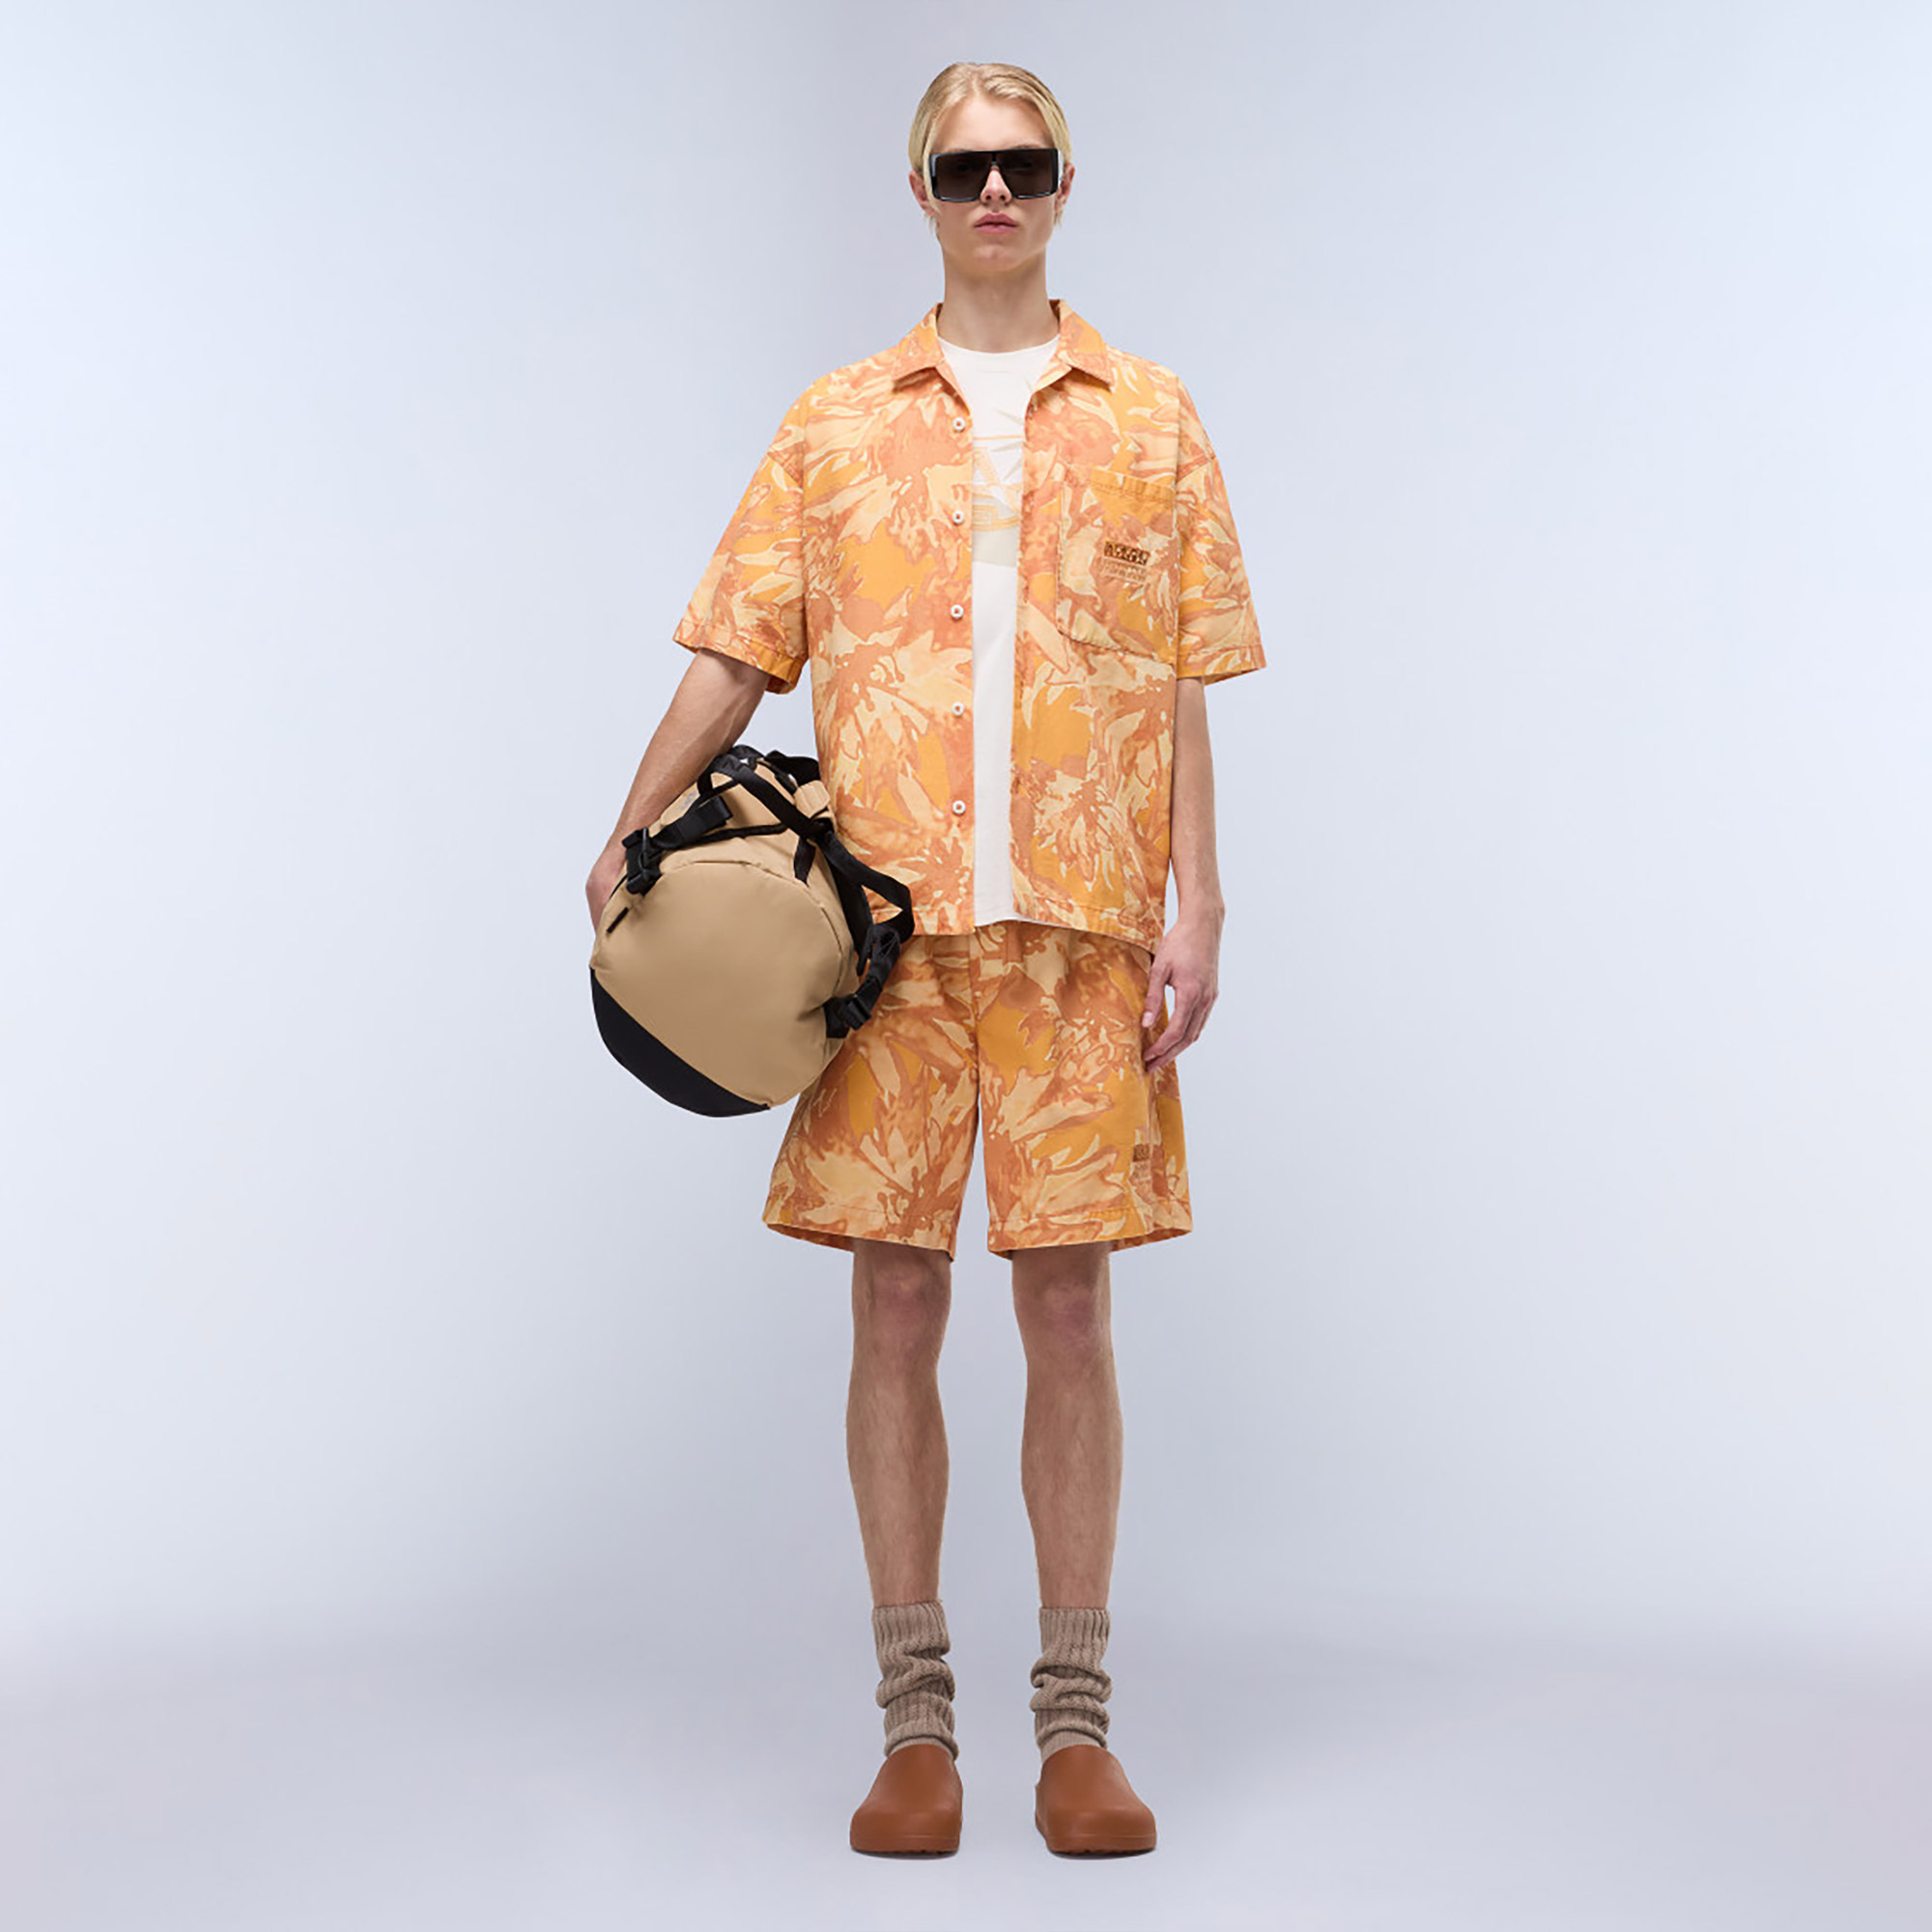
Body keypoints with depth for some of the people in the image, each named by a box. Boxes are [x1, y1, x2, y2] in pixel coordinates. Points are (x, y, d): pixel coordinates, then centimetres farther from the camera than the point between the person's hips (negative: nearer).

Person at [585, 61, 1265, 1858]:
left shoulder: (1149, 419, 11)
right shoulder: (835, 424, 11)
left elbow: (1183, 688, 7)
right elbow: (734, 654, 8)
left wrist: (1195, 910, 0)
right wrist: (629, 839, -3)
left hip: (1082, 921, 0)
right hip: (884, 920, 1)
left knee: (1070, 1303, 2)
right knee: (894, 1303, 2)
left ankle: (1076, 1722, 12)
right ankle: (914, 1720, 13)